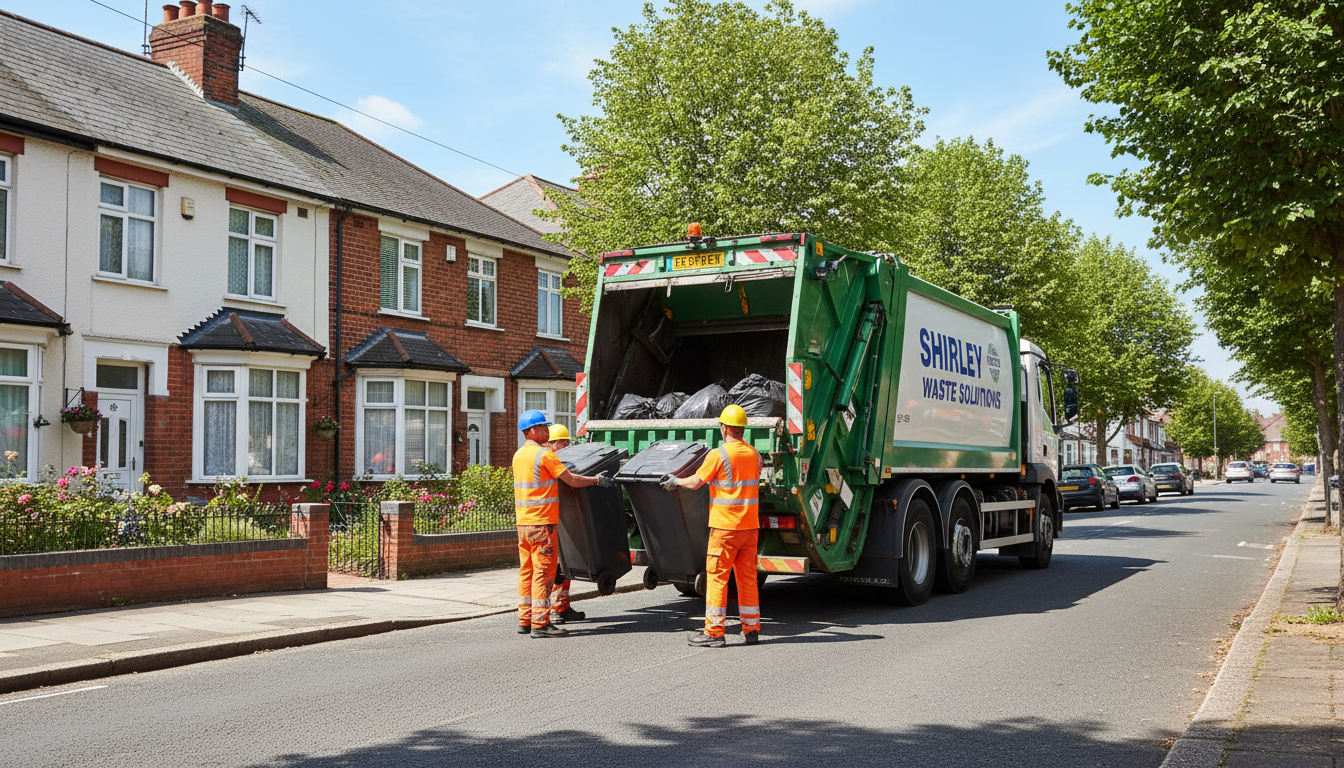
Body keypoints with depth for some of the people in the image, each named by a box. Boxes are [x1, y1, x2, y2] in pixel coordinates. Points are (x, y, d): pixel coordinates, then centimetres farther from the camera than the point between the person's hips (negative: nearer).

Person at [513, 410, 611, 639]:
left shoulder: (519, 455, 13)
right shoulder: (544, 454, -12)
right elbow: (572, 480, -11)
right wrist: (597, 480, 1)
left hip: (523, 521, 8)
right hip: (541, 522, -8)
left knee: (527, 570, 11)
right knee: (543, 570, -5)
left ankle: (525, 619, 15)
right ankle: (540, 623, -5)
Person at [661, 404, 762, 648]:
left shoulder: (718, 455, -11)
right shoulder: (755, 455, 8)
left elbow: (695, 482, -9)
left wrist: (675, 481, 11)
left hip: (725, 527, -6)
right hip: (750, 526, 6)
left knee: (717, 577, 0)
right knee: (748, 578, 11)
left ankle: (713, 631, 1)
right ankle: (751, 629, 15)